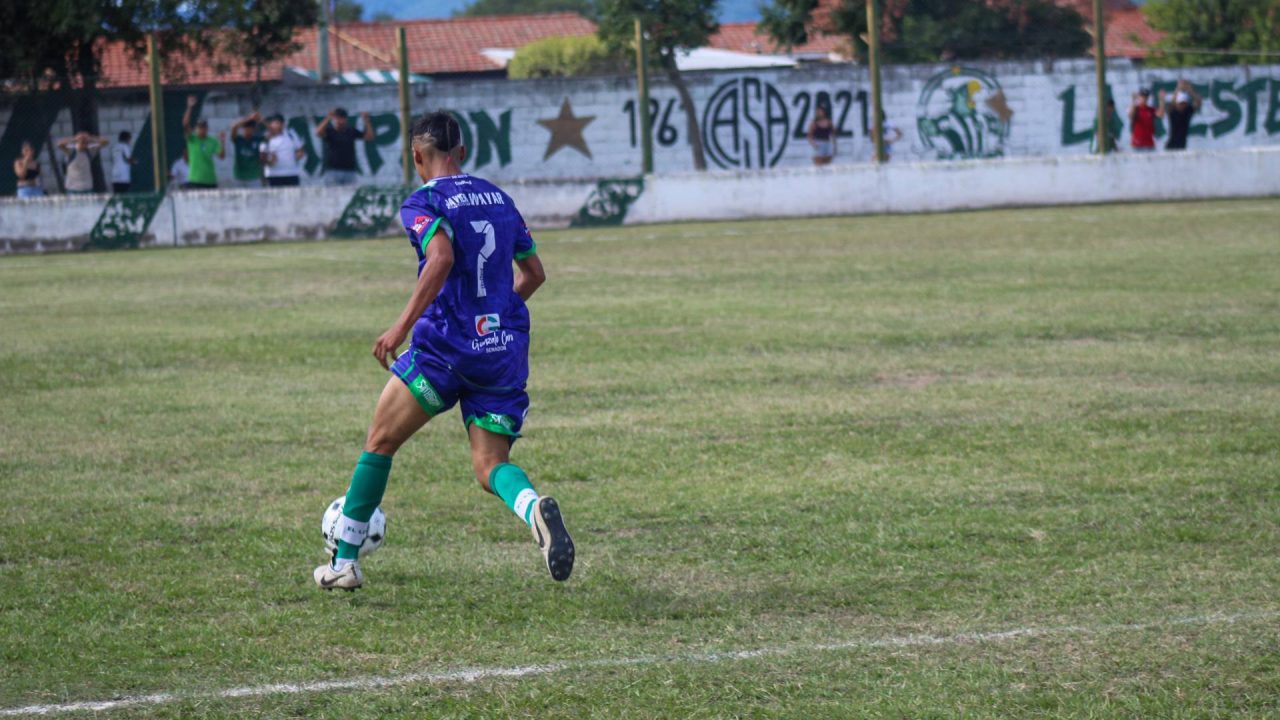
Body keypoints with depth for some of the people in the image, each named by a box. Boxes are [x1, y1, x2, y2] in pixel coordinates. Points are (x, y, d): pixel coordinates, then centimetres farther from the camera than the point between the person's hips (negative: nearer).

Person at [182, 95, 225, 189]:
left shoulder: (212, 142, 7)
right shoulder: (192, 139, 1)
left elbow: (221, 156, -1)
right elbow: (185, 125, -13)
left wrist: (222, 142, -16)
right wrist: (189, 108, -23)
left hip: (210, 180, 3)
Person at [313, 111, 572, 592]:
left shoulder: (423, 203, -5)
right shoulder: (499, 199, 15)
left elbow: (442, 258, -24)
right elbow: (534, 272, 20)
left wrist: (402, 326, -23)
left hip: (445, 344, -5)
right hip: (506, 349, 5)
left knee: (380, 444, 11)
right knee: (490, 466, 6)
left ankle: (344, 562, 14)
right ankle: (534, 508, -29)